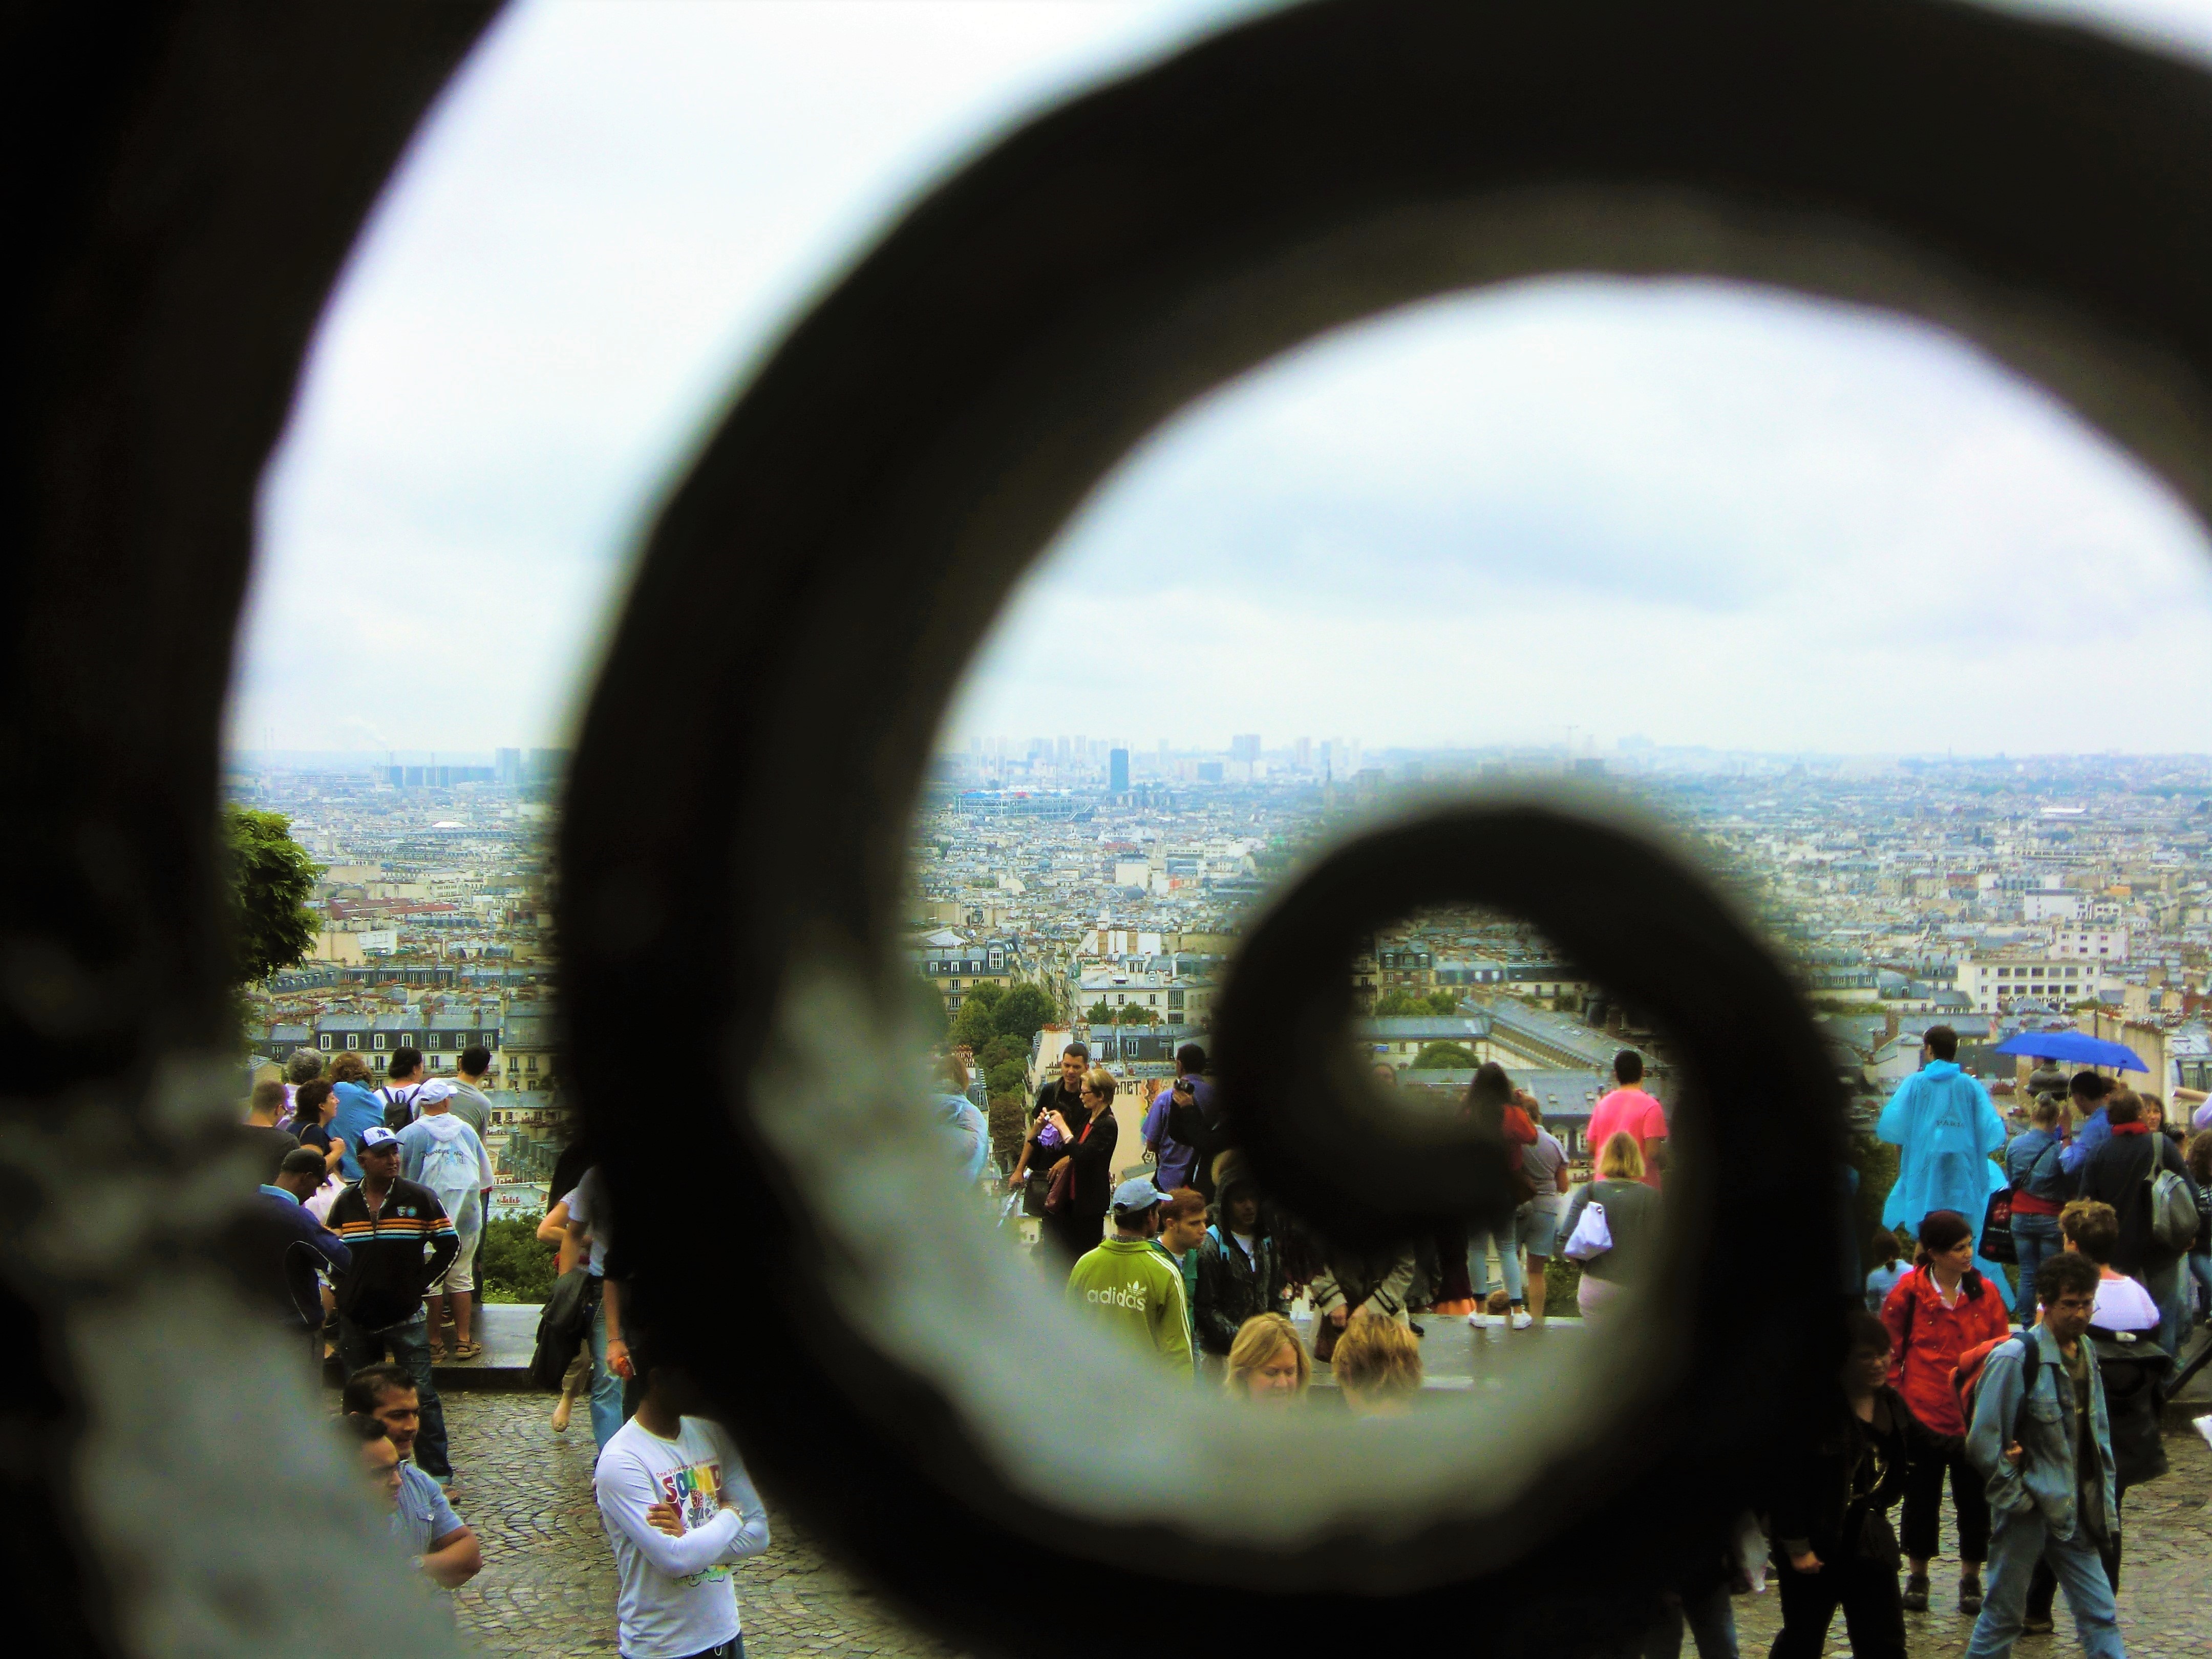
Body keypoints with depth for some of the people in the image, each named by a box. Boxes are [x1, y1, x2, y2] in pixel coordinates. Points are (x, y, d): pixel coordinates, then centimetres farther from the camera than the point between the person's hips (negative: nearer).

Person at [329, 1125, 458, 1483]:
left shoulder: (420, 1198, -4)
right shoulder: (345, 1203, 4)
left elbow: (449, 1245, 2)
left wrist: (421, 1282, -2)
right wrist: (344, 1287, 5)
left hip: (405, 1316, -3)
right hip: (356, 1319, 3)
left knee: (422, 1396, -4)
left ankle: (437, 1475, 1)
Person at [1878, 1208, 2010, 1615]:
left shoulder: (1985, 1294, 1)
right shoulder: (1909, 1291, -6)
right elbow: (1891, 1352, 0)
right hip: (1922, 1413, -1)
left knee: (1974, 1498, 8)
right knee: (1921, 1495, 11)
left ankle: (1971, 1578, 24)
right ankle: (1918, 1576, 26)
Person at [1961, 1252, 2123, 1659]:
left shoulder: (2085, 1352, 8)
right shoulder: (2015, 1358, -15)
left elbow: (2097, 1433, 14)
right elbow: (1983, 1441, -16)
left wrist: (2103, 1503, 9)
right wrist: (2014, 1498, -12)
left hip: (2074, 1514, 7)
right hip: (2029, 1512, -6)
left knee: (2100, 1615, 8)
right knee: (2003, 1614, 5)